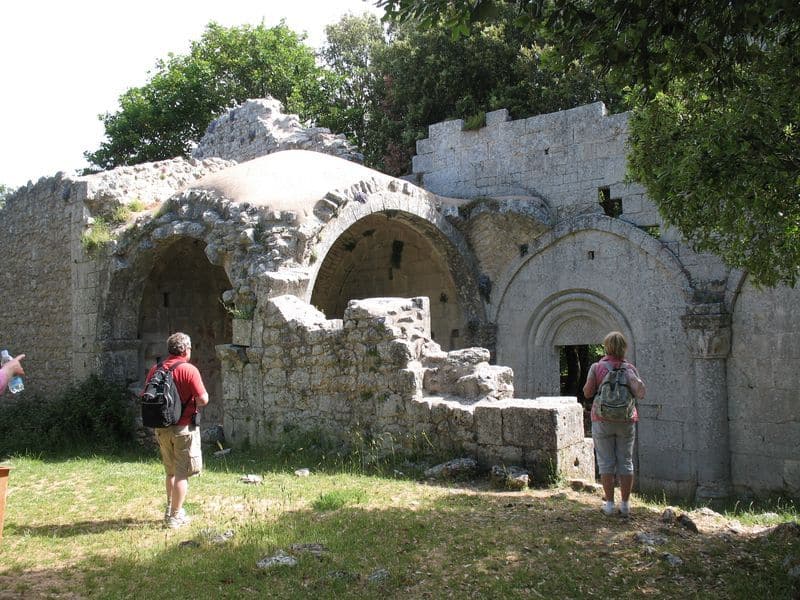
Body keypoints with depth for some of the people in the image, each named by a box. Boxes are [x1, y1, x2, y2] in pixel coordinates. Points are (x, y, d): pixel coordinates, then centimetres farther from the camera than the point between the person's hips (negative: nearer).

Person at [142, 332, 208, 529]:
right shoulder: (189, 370, -14)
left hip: (161, 429, 6)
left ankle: (171, 510, 32)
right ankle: (175, 517, 5)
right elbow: (203, 399, -17)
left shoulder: (155, 370, 2)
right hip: (184, 428, -6)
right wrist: (195, 404, 5)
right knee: (182, 474, 3)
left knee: (171, 472, 22)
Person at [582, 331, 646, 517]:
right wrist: (633, 378, 8)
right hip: (626, 420, 1)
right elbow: (641, 394, -7)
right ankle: (625, 504, 10)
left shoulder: (597, 367, -4)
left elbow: (587, 392, -7)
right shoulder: (629, 368, 1)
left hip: (602, 421, -1)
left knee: (606, 461, 5)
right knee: (626, 461, 7)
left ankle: (609, 503, 6)